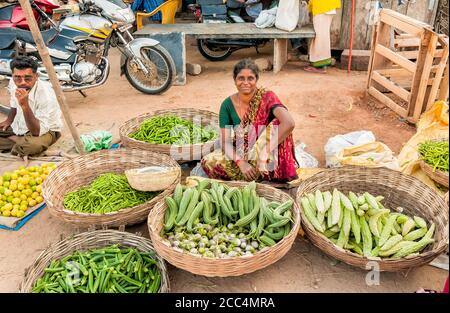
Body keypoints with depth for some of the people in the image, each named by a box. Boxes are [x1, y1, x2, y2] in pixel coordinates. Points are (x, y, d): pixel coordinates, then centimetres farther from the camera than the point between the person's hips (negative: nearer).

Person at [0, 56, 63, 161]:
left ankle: (10, 140, -7)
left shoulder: (45, 94, -35)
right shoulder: (13, 83, -13)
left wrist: (25, 105, -44)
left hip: (44, 130, -7)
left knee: (34, 144, -40)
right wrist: (9, 120, 16)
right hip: (20, 125, 7)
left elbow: (37, 132, -37)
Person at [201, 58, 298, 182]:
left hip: (269, 161, -3)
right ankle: (260, 177, -14)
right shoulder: (228, 105, -6)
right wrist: (241, 162, -27)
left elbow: (289, 123, -33)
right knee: (208, 162, -20)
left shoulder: (267, 98, -16)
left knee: (277, 124, -29)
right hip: (240, 155, 3)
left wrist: (265, 152, -36)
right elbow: (225, 142, -9)